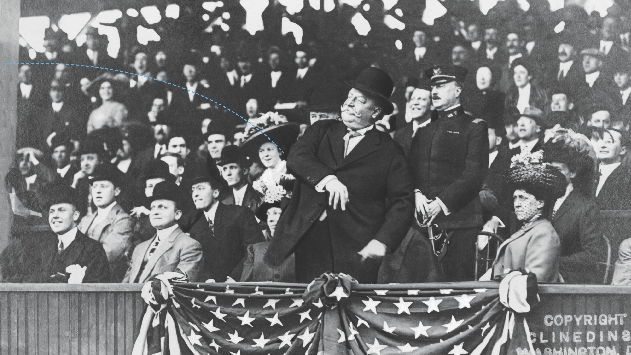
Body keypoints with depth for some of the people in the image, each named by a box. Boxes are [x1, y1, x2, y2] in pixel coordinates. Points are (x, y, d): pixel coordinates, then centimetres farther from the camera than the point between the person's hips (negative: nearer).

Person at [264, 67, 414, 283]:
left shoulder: (388, 151, 7)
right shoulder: (322, 131, 16)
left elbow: (402, 202, 2)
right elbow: (295, 158, -2)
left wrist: (382, 242, -12)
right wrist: (326, 178, -20)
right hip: (307, 241, 2)